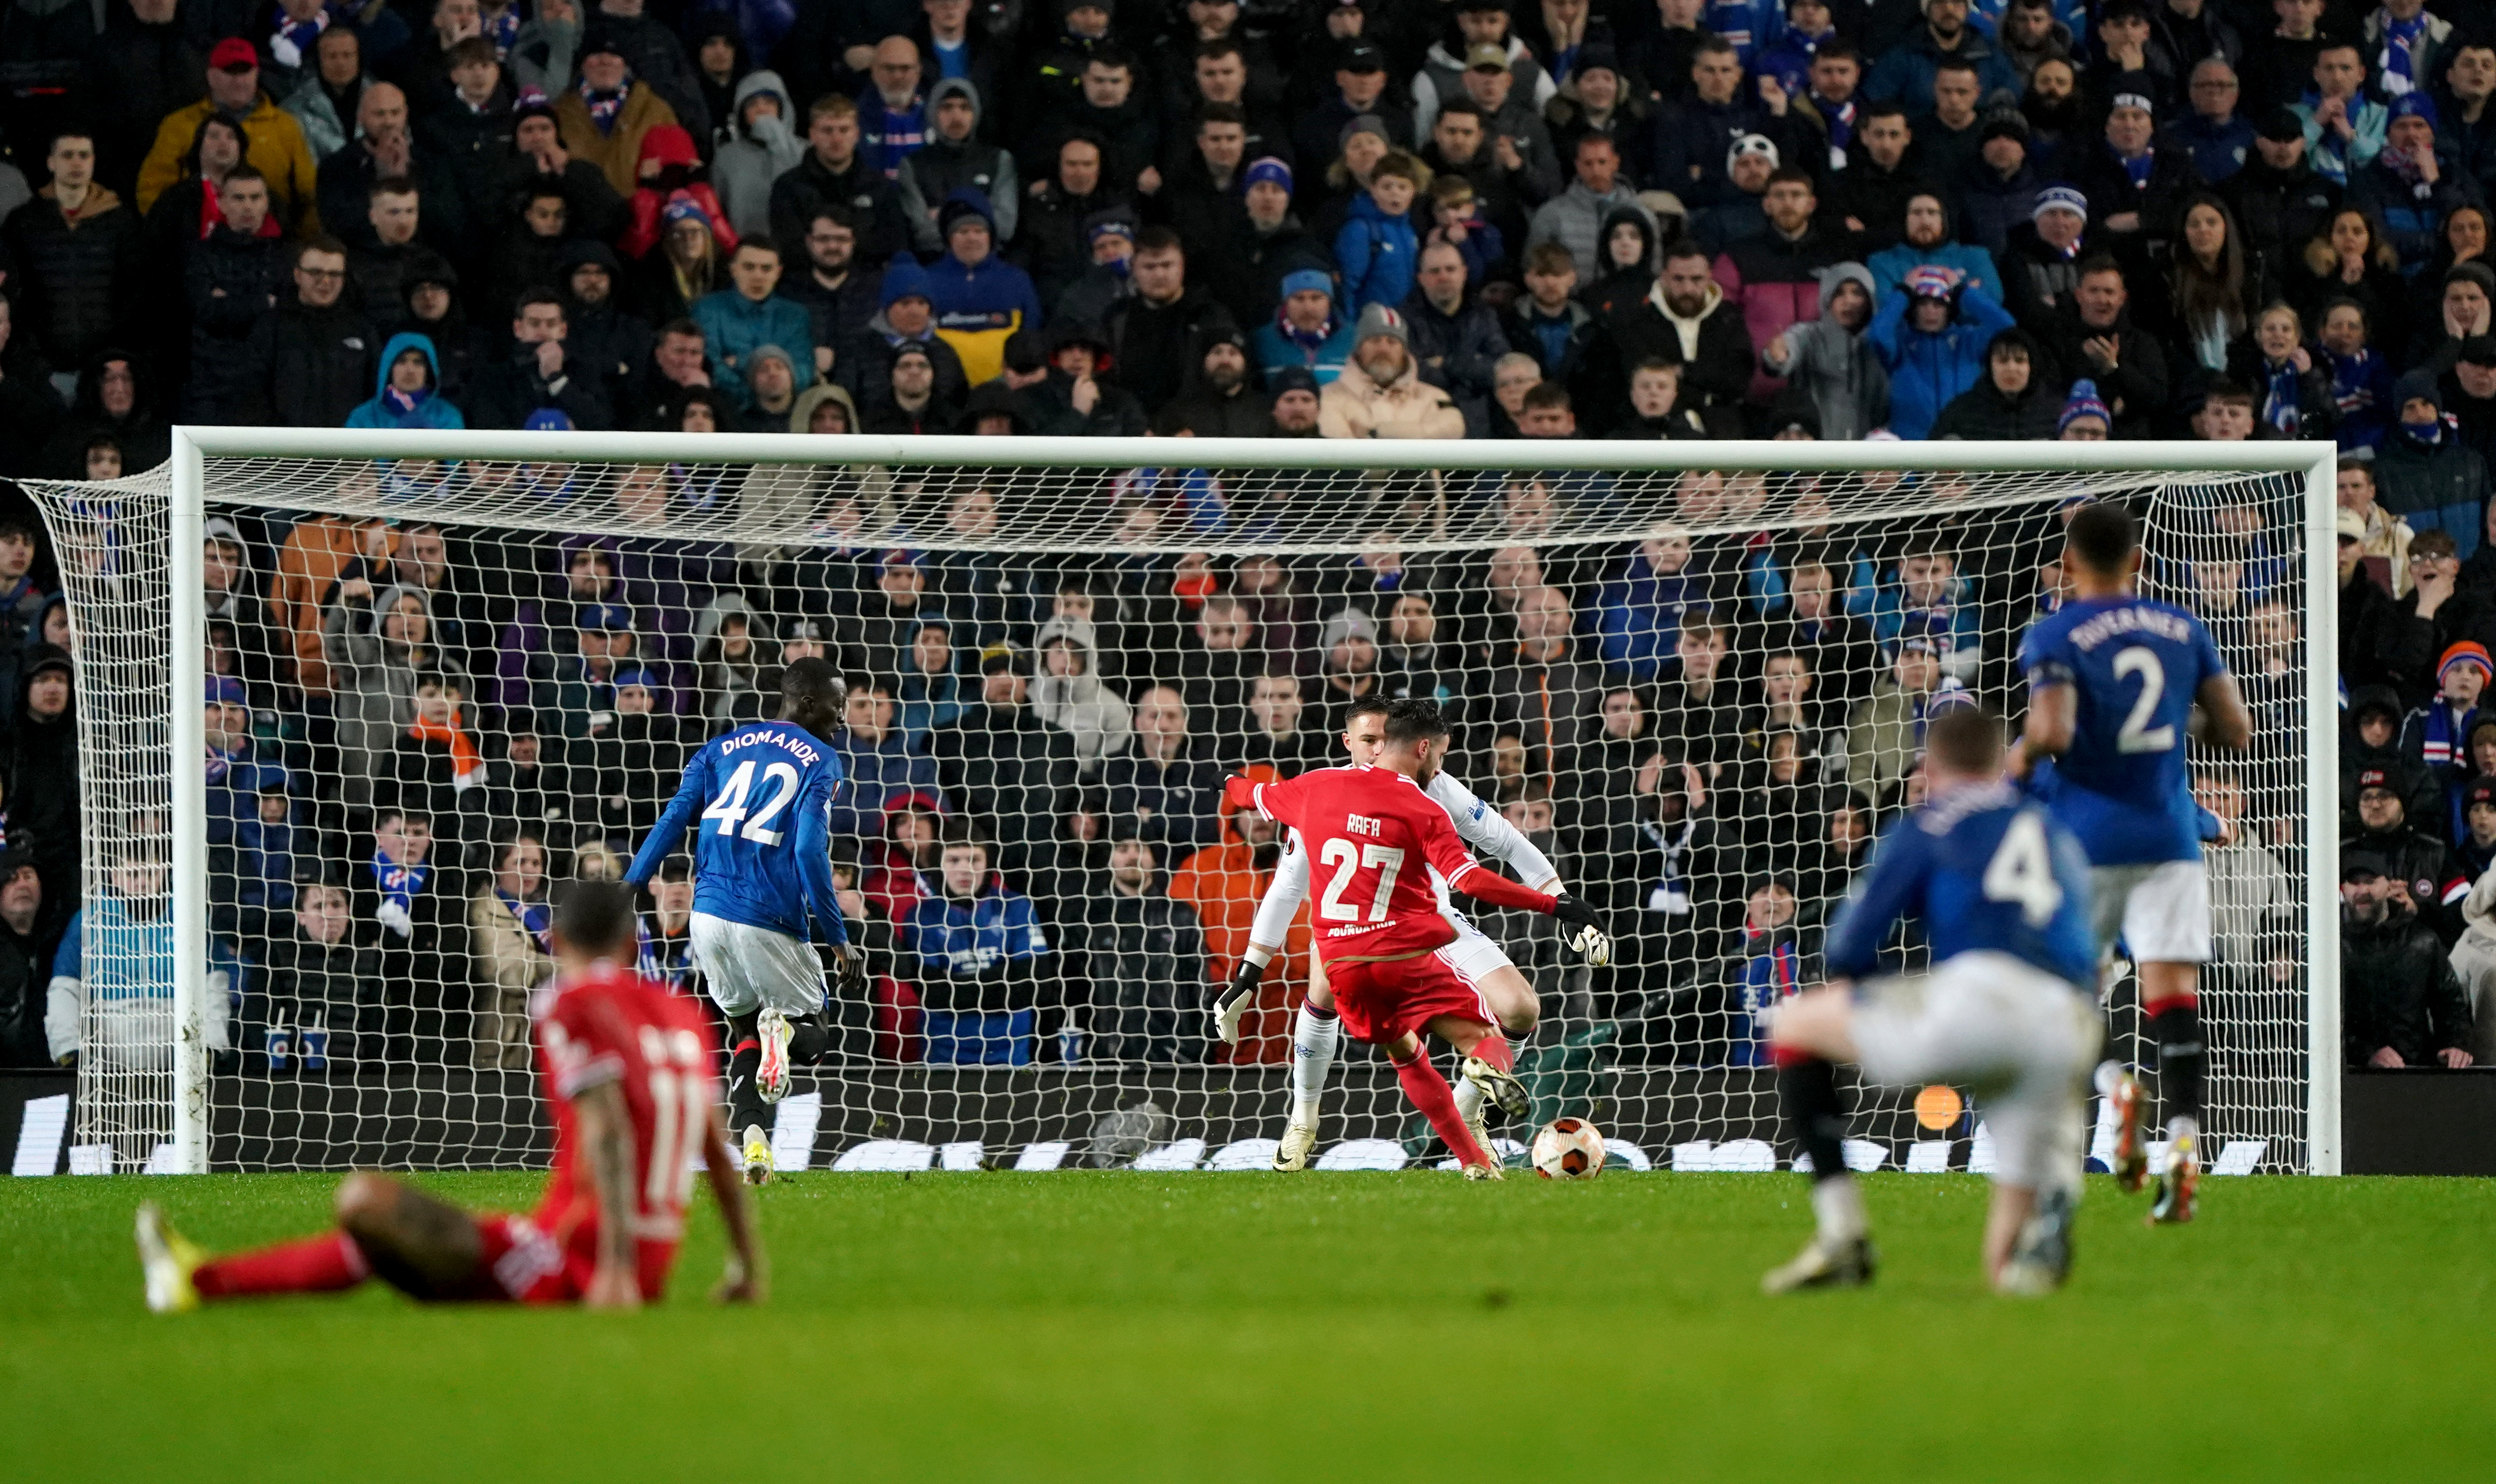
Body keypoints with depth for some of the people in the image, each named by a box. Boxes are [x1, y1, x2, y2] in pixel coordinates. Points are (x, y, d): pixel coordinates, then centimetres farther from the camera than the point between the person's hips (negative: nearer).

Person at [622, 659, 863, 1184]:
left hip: (708, 914, 4)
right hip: (768, 923, -4)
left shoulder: (723, 748, 15)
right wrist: (839, 941, -10)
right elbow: (810, 850, -11)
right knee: (810, 1024, 14)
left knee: (743, 1027, 21)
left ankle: (751, 1132, -5)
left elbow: (673, 821, 5)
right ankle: (781, 1024, -24)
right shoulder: (820, 761, 1)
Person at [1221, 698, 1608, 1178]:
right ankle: (1491, 1065, -41)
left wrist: (1234, 787, 52)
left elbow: (1260, 797, 28)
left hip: (1341, 962, 5)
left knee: (1405, 1056, 22)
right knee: (1484, 1037, -3)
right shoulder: (1424, 812, -9)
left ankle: (1475, 1162, 14)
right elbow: (1471, 880, -20)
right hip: (1409, 956, -5)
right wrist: (1556, 906, -19)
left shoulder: (1315, 788, 6)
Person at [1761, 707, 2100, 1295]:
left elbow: (1849, 953, 12)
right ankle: (2056, 1191, -27)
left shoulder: (1930, 824, 17)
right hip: (2069, 1035, 5)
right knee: (2009, 1265, 11)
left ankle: (1840, 1235, 7)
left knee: (1796, 1024, 20)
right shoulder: (2059, 836, 33)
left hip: (1978, 999, -5)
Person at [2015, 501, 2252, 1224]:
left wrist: (2020, 760, -1)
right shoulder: (2183, 630, 7)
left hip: (2085, 843, -3)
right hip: (2170, 839, 3)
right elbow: (2236, 731, 6)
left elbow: (2053, 733, -21)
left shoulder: (2053, 637, -6)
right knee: (2173, 995, -2)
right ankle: (2183, 1139, -18)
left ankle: (2112, 1084, -17)